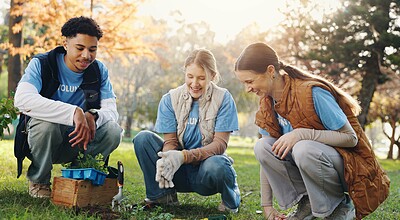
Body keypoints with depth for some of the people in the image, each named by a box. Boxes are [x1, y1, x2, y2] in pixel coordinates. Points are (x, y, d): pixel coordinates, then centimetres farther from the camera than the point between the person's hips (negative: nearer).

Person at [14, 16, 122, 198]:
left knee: (113, 131, -22)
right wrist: (74, 112, -44)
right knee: (46, 123, -36)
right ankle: (38, 181, -8)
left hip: (75, 145, 3)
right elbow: (22, 99, -34)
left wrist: (93, 116, -36)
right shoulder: (41, 64, -14)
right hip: (40, 139, -3)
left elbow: (111, 110, -10)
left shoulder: (99, 70, -1)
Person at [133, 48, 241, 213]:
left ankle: (231, 201, -2)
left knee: (216, 166, -38)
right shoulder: (170, 99, -1)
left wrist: (184, 156, -30)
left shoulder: (223, 99, -8)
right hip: (180, 174, 2)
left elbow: (220, 143, -14)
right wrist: (167, 159, -30)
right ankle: (164, 196, -6)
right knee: (143, 138, -18)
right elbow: (170, 141, -4)